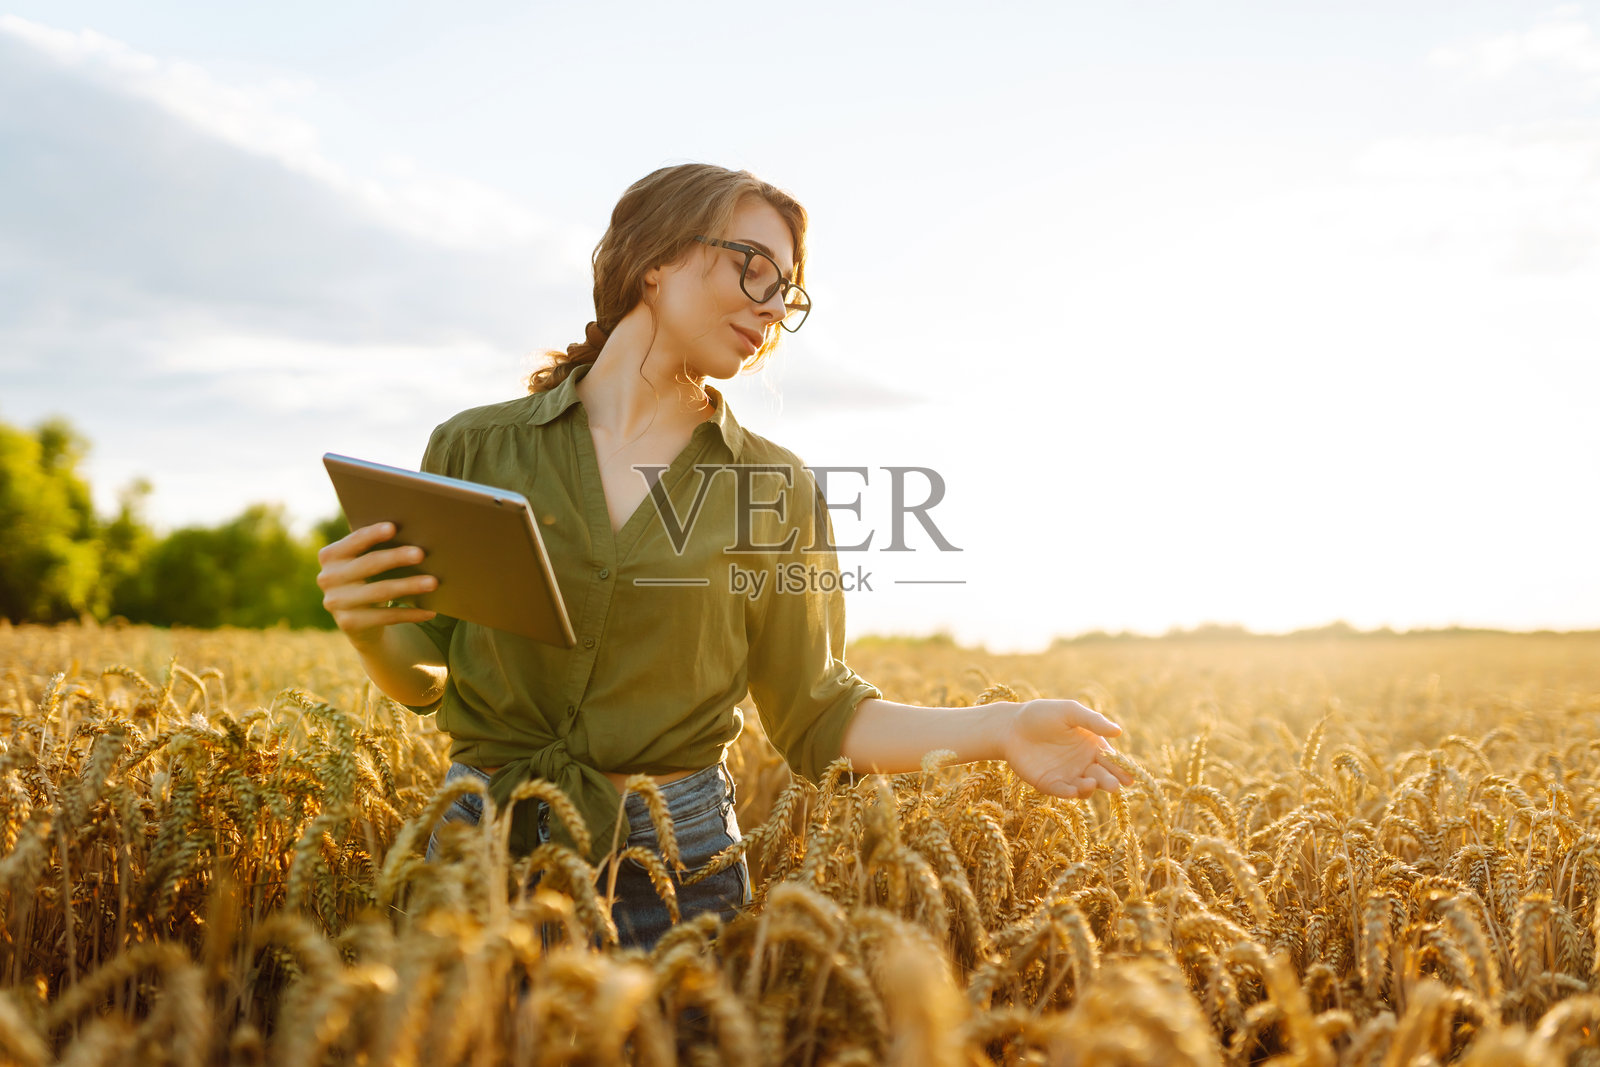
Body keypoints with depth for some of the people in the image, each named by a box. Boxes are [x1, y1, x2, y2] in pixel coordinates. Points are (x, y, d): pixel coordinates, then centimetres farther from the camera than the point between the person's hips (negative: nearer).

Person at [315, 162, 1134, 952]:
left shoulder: (778, 489, 1)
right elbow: (422, 678, 8)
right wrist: (370, 625, -15)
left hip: (673, 865, 0)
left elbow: (816, 718, 3)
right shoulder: (476, 447, 0)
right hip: (484, 845, 1)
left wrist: (998, 729, -10)